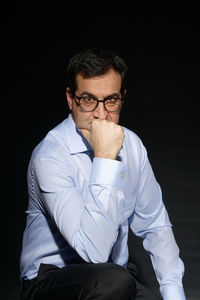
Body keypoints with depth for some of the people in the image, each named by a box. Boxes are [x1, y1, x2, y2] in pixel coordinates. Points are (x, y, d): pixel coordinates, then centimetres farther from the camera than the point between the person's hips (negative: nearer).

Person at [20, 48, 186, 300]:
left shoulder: (131, 144, 2)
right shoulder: (50, 156, -21)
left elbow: (155, 227, 10)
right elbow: (94, 250, -30)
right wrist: (105, 158, -30)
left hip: (113, 278, 6)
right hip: (51, 279, -5)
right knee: (114, 280, -35)